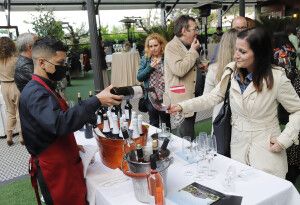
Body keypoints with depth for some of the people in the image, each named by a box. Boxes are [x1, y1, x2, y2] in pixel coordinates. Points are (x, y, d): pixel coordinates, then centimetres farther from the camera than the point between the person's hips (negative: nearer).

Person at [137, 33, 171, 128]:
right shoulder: (145, 59, 4)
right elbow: (139, 77, -3)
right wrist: (150, 67, -15)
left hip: (164, 97, -2)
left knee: (165, 124, 12)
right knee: (153, 124, 16)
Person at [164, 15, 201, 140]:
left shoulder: (189, 46, 14)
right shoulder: (171, 47, -11)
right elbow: (179, 70, -27)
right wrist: (193, 51, -15)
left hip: (192, 99, 9)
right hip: (181, 102, -9)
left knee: (189, 135, 17)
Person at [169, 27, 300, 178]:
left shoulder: (276, 78, -14)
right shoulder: (232, 71, -4)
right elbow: (213, 97, -1)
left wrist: (284, 139, -14)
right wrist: (182, 106, -10)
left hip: (266, 150, -3)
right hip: (238, 147, 4)